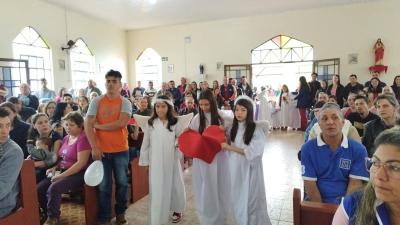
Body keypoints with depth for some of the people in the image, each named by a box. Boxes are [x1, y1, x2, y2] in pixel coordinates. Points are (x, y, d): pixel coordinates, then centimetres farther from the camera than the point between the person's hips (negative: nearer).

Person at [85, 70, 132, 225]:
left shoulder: (125, 103, -3)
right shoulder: (96, 102, 0)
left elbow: (121, 123, -18)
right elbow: (88, 125, -5)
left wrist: (99, 125, -11)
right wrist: (94, 147, -13)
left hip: (121, 150, 0)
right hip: (101, 150, 0)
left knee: (122, 183, 13)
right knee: (104, 186, 9)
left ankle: (120, 213, 34)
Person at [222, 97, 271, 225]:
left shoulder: (256, 129, -12)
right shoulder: (233, 128, 5)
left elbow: (252, 152, -20)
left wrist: (230, 147, -20)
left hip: (250, 169, -5)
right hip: (235, 168, 5)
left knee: (251, 200, 5)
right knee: (238, 199, 16)